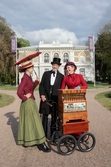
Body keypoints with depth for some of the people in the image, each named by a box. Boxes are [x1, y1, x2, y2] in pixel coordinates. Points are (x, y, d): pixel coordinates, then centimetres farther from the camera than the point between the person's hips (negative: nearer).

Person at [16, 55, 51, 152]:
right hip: (28, 103, -9)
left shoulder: (28, 77, 11)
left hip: (30, 102, 9)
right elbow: (19, 92, -22)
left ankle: (26, 142, 29)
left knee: (27, 122, 16)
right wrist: (25, 98, -9)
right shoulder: (25, 78, -17)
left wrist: (36, 82, 9)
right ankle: (41, 144, 6)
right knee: (34, 122, -3)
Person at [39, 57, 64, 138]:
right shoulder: (46, 73, 8)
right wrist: (42, 95, -6)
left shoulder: (61, 76, 5)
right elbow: (41, 85, 5)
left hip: (55, 99, 0)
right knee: (45, 116, 4)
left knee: (54, 117, 8)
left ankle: (53, 134, 20)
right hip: (46, 98, 1)